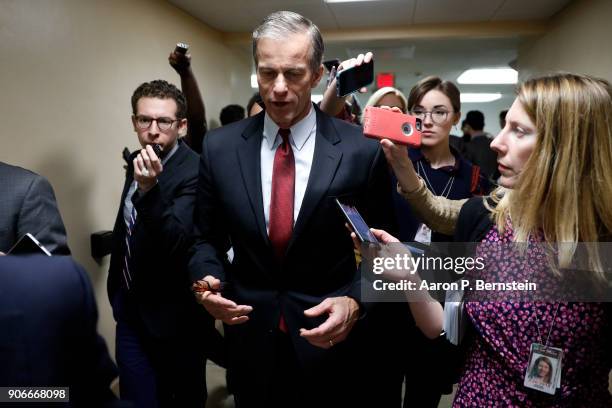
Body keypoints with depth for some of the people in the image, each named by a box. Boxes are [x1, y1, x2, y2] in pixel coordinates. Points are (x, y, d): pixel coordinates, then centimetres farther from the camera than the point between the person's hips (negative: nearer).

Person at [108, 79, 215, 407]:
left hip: (173, 313, -6)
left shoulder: (194, 172, -21)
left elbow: (177, 242, -30)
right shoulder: (136, 162, 3)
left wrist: (149, 189, -42)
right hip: (131, 307, 6)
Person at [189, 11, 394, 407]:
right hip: (249, 335, 2)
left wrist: (355, 302, -18)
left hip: (330, 336, -1)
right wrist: (207, 280, -13)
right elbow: (207, 238, 5)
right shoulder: (219, 147, -4)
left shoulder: (363, 151, -11)